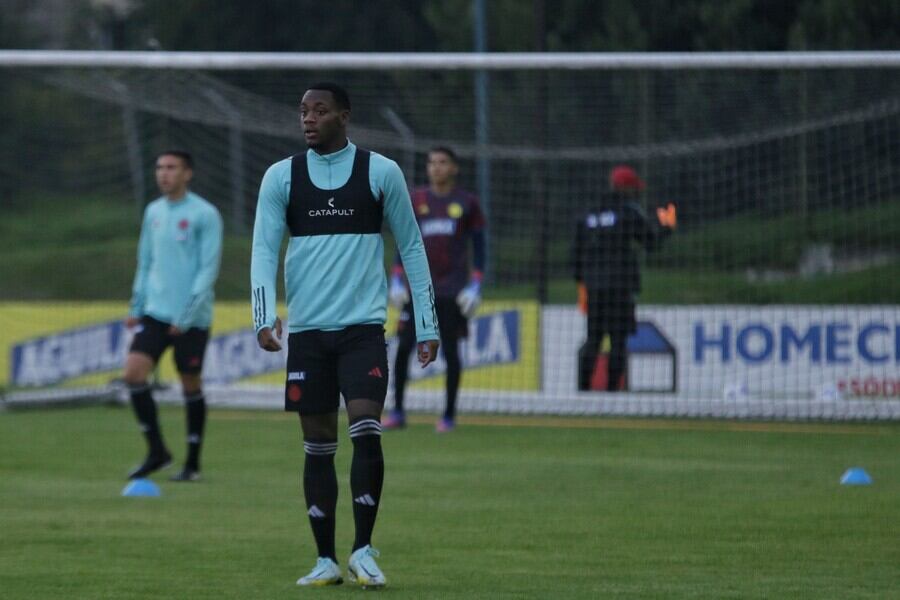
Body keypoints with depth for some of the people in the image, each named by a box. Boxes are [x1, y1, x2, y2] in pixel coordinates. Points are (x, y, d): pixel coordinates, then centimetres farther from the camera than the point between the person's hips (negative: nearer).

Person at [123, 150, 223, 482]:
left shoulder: (205, 215, -8)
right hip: (155, 313, 5)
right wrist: (136, 307, 11)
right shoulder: (153, 212, 11)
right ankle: (156, 450, 2)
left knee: (191, 385, 2)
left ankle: (192, 463, 13)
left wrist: (187, 315, -16)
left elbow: (208, 269, -11)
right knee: (134, 372, -10)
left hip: (191, 319, -5)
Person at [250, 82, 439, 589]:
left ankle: (363, 551, -5)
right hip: (307, 331, 2)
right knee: (318, 447, 4)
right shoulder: (281, 177, 6)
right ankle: (326, 560, 11)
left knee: (366, 433, -16)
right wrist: (266, 316, -15)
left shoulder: (381, 172, 2)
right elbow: (264, 249, 2)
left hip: (363, 325, -2)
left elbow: (411, 247, 7)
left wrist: (427, 326, 4)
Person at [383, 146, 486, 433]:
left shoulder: (467, 203, 3)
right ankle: (397, 411, 1)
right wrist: (396, 281, 4)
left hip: (452, 290, -2)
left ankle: (449, 415, 8)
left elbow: (478, 247, 5)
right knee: (403, 346, -6)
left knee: (450, 350, -1)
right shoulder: (416, 200, 9)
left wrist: (475, 286, -4)